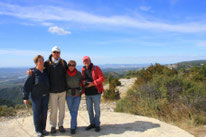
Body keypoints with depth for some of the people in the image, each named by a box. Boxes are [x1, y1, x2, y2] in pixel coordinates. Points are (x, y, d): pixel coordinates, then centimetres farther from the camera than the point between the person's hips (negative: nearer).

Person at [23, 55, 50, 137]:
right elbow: (27, 85, -12)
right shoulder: (33, 73, -13)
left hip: (45, 96, 5)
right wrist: (25, 97, -13)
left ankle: (43, 128, 28)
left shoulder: (46, 72, 2)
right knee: (37, 113, 6)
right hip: (36, 96, -4)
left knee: (44, 113, 11)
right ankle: (38, 130, 22)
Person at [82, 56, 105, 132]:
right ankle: (92, 123, 29)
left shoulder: (96, 68, -7)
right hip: (87, 93, 5)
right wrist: (83, 82, -3)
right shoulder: (83, 70, 8)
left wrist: (93, 83, -20)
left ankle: (97, 124, 21)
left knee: (97, 109, 5)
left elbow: (102, 78, -12)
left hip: (96, 92, -5)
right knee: (89, 109, 13)